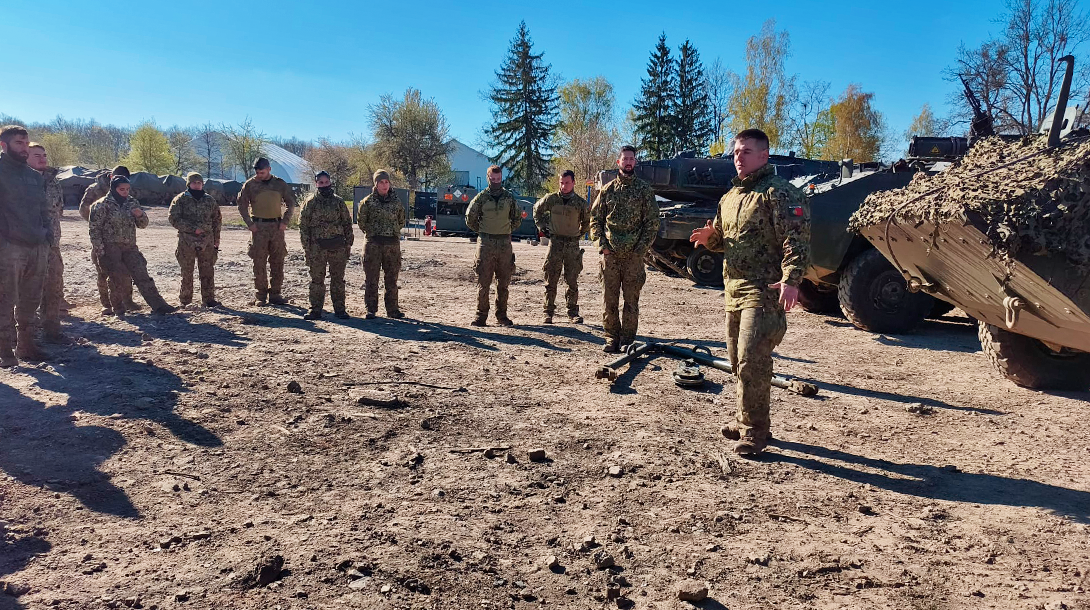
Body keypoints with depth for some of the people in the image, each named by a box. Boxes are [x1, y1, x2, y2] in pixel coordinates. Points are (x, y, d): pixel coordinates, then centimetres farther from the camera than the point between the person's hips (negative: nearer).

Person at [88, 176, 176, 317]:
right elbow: (94, 228, -6)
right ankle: (118, 309, 13)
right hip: (111, 248, -4)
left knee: (142, 275, -2)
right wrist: (100, 250, -11)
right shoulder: (102, 205, -5)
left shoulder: (132, 203, 10)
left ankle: (158, 305, -6)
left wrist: (140, 215, -10)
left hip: (130, 247, 4)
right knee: (118, 279, -3)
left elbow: (143, 224, 13)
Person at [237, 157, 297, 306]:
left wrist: (285, 221, 1)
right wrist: (249, 223, -3)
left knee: (278, 262, 4)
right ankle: (260, 295, 7)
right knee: (259, 262, -2)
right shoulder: (250, 185, 2)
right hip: (258, 226, -2)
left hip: (277, 226, 2)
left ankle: (275, 294, 12)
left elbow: (291, 203, 12)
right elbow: (242, 205, 7)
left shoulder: (280, 184, 5)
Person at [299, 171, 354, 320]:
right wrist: (306, 247, -4)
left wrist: (348, 243, 5)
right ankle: (315, 309, 11)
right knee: (317, 279, 4)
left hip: (338, 246, 1)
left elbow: (347, 223, 11)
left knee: (338, 279, 7)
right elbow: (303, 225, 2)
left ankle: (340, 309, 15)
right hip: (317, 247, -1)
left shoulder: (339, 202, 8)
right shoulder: (310, 202, 3)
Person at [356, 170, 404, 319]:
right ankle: (371, 309, 7)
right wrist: (370, 232, 8)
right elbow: (361, 220, 6)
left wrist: (393, 232, 13)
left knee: (392, 278, 7)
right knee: (371, 278, 0)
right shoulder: (368, 201, 0)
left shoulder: (396, 202, 8)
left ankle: (392, 308, 15)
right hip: (373, 244, -2)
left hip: (393, 243, 2)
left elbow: (401, 221, 19)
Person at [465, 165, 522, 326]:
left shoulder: (509, 197, 7)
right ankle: (481, 316, 4)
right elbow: (470, 218, 10)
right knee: (483, 282, -2)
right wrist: (481, 232, 12)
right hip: (485, 243, -2)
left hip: (505, 243, 2)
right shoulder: (481, 197, 1)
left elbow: (517, 219, 19)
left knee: (503, 282, 6)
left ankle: (502, 315, 14)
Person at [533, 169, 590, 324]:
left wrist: (579, 234, 12)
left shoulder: (580, 202, 2)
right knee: (551, 280, 0)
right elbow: (537, 210, 18)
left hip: (573, 244, 0)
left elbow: (587, 221, 18)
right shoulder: (551, 199, 0)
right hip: (555, 243, 0)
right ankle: (548, 312, 8)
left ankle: (573, 312, 13)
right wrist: (541, 227, 12)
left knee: (572, 281, 4)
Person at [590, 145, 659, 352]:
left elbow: (652, 222, 2)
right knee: (609, 299, 3)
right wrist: (601, 244, -2)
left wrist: (641, 248, -7)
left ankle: (627, 339, 13)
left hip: (633, 255, -1)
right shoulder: (608, 189, 9)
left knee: (631, 300, 3)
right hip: (610, 254, 2)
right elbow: (595, 219, 10)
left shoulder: (644, 190, 4)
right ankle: (612, 338, 13)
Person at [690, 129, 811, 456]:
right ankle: (748, 420, 28)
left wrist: (790, 279, -31)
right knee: (740, 361, 15)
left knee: (752, 361, -11)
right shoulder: (730, 197, 18)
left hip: (765, 291, -9)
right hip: (734, 290, 9)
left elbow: (796, 239, -19)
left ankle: (754, 431, 0)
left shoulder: (780, 192, -9)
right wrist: (710, 237, 5)